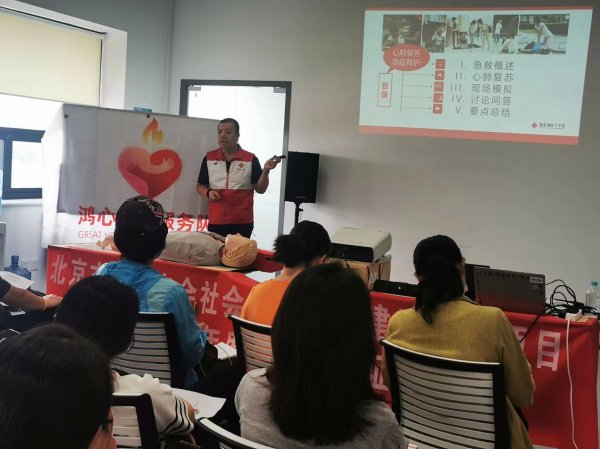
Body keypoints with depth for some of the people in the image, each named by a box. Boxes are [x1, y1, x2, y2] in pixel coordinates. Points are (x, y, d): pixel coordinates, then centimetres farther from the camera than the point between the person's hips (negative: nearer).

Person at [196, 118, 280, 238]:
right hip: (216, 222, 2)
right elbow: (200, 186, 12)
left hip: (243, 222, -2)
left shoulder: (250, 159, 0)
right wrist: (208, 193, -9)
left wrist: (265, 171, -17)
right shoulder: (209, 158, 6)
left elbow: (260, 189, 0)